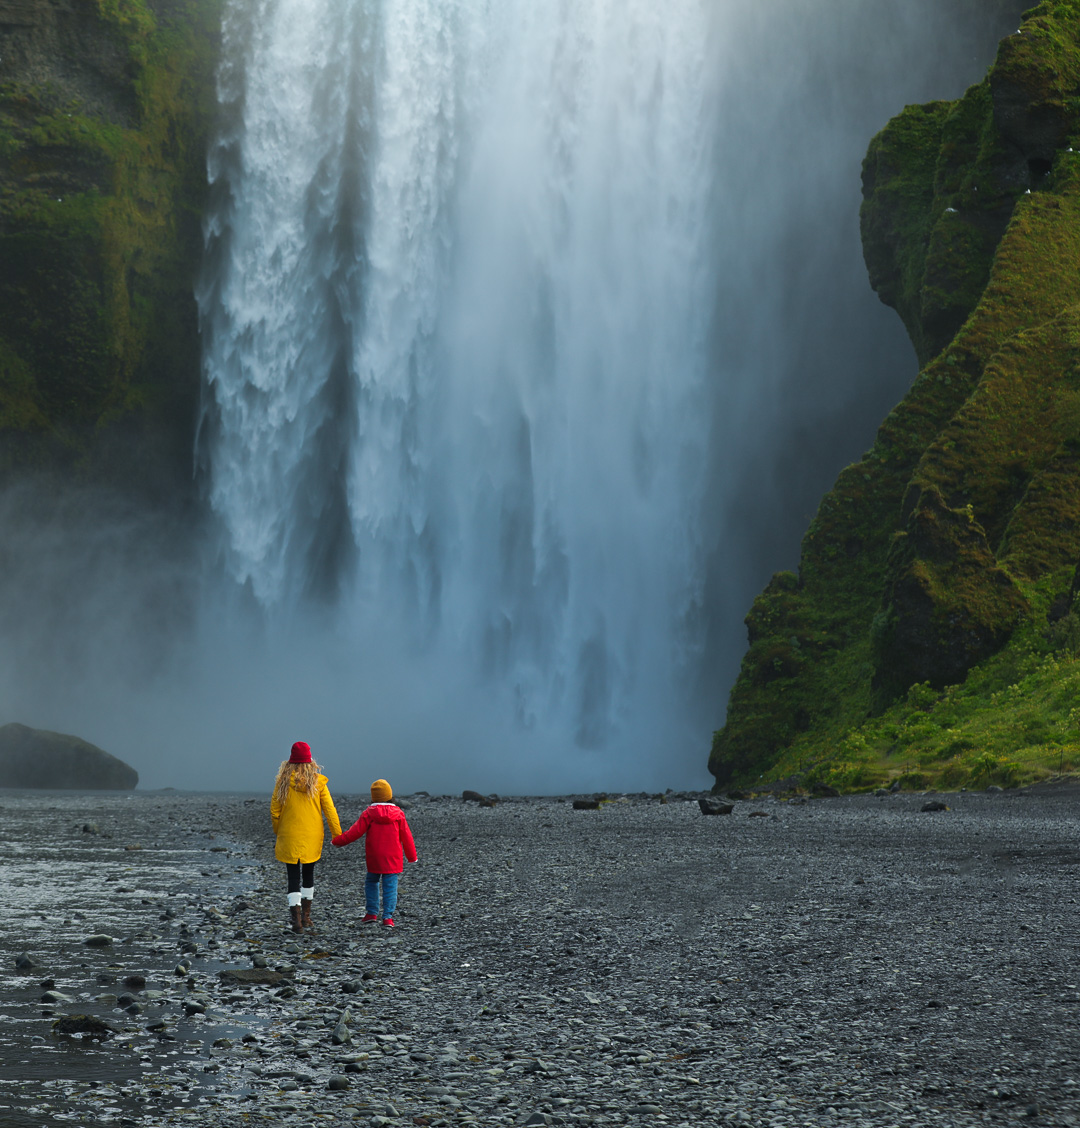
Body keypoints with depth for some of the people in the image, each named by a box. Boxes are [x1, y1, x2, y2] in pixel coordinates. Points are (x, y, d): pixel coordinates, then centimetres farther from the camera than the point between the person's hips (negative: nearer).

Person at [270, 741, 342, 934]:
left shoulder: (283, 781, -7)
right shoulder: (317, 781, -5)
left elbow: (275, 810, -2)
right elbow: (329, 809, -4)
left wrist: (277, 832, 13)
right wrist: (337, 834, 1)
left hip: (289, 837, -1)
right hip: (312, 838, 1)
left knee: (294, 877, 1)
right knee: (308, 874, 18)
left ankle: (296, 919, -12)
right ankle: (306, 916, 25)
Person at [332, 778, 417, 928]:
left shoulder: (369, 813, -6)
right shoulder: (398, 814, -2)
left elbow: (355, 832, -6)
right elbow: (406, 836, 2)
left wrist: (337, 840, 8)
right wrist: (412, 856, 13)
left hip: (373, 858, 0)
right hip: (393, 858, 0)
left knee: (371, 882, 18)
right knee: (390, 886, 3)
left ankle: (371, 913, 14)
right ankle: (388, 917, -3)